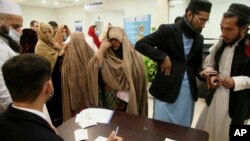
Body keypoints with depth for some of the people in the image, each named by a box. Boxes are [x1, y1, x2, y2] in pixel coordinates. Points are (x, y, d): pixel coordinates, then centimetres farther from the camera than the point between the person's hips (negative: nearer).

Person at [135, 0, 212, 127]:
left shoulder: (199, 39, 9)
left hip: (188, 91, 6)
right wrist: (163, 57, -19)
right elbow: (140, 44, -13)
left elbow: (196, 64, 16)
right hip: (167, 90, -5)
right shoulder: (167, 30, -10)